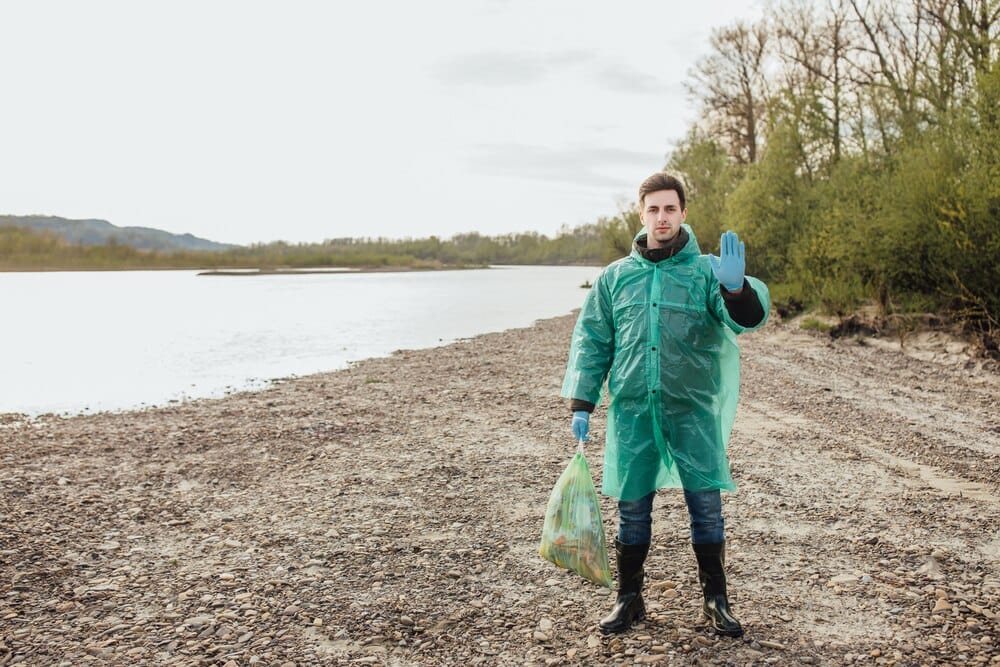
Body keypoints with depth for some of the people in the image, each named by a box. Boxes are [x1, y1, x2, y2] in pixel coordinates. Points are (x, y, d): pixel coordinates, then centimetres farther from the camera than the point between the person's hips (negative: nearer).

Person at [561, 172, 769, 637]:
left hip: (693, 410, -1)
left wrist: (735, 288, -36)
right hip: (632, 410, 2)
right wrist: (581, 404, 3)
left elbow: (748, 318, -14)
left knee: (706, 504, 3)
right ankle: (628, 598, 24)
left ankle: (716, 600, 21)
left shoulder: (705, 271, 1)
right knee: (632, 508, 8)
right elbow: (590, 343, 9)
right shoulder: (615, 277, 7)